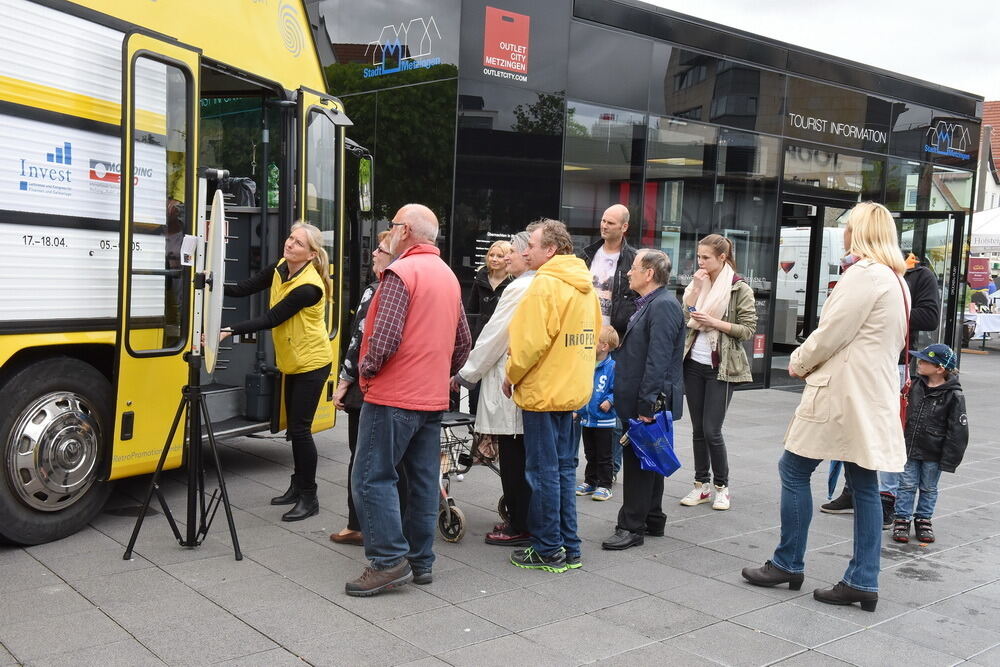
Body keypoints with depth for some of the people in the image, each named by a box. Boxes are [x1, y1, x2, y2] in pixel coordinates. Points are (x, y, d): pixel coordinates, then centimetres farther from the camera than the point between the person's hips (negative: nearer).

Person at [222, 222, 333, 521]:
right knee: (293, 427, 15)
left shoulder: (309, 287, -25)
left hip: (311, 363, -8)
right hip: (292, 361, 9)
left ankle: (309, 497, 3)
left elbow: (271, 319, -25)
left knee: (300, 428, -7)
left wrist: (231, 330, -29)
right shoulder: (281, 268, 0)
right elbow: (247, 288, -1)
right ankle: (298, 486, 29)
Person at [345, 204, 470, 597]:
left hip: (393, 395, -9)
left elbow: (385, 336, -20)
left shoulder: (401, 272, -12)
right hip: (433, 398, 9)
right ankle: (421, 561, 18)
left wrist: (366, 368, -5)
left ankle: (388, 561, -5)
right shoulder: (448, 276, 15)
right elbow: (463, 342, 18)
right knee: (424, 480, 11)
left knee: (372, 476, -3)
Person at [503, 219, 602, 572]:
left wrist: (511, 376, -6)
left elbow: (531, 342, -20)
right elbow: (591, 338, 15)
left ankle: (548, 550, 8)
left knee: (543, 471, 0)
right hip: (572, 390, 9)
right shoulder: (585, 285, 11)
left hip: (543, 392, -9)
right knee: (564, 468, 15)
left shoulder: (545, 284, -16)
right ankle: (568, 548, 21)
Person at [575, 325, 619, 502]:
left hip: (604, 420, -6)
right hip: (586, 419, 6)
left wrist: (609, 401, -26)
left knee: (604, 456, 4)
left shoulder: (612, 367, -14)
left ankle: (604, 486, 12)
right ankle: (589, 482, 28)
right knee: (590, 454, 17)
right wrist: (577, 410, 13)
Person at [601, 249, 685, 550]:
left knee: (639, 463, -3)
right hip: (642, 401, 10)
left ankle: (632, 527, 5)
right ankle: (653, 521, 28)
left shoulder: (663, 306, -18)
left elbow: (658, 361, -23)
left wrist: (647, 405, -24)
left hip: (650, 401, -10)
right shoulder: (650, 304, 16)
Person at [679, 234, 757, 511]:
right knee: (698, 429, 9)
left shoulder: (740, 289, -6)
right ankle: (701, 485, 19)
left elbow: (748, 329, -8)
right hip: (694, 364, 5)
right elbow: (682, 318, 1)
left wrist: (714, 322, -16)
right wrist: (695, 289, -8)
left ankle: (722, 486, 11)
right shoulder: (698, 283, 9)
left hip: (720, 368, -5)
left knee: (711, 431, -5)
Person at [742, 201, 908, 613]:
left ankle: (788, 564, 11)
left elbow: (831, 333, -17)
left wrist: (799, 362, 1)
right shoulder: (896, 279, 15)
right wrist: (810, 362, 11)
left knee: (794, 469, 2)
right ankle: (863, 582, 12)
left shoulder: (864, 275, -15)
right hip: (874, 394, 9)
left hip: (843, 392, -9)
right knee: (864, 484, 8)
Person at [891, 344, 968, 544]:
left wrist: (949, 459, -12)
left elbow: (958, 430, -11)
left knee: (928, 488, 13)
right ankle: (902, 519, 16)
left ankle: (923, 520, 27)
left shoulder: (953, 396, -14)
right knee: (907, 485, 7)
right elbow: (904, 412, 14)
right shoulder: (916, 385, 0)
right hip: (909, 447, 3)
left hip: (933, 454, -3)